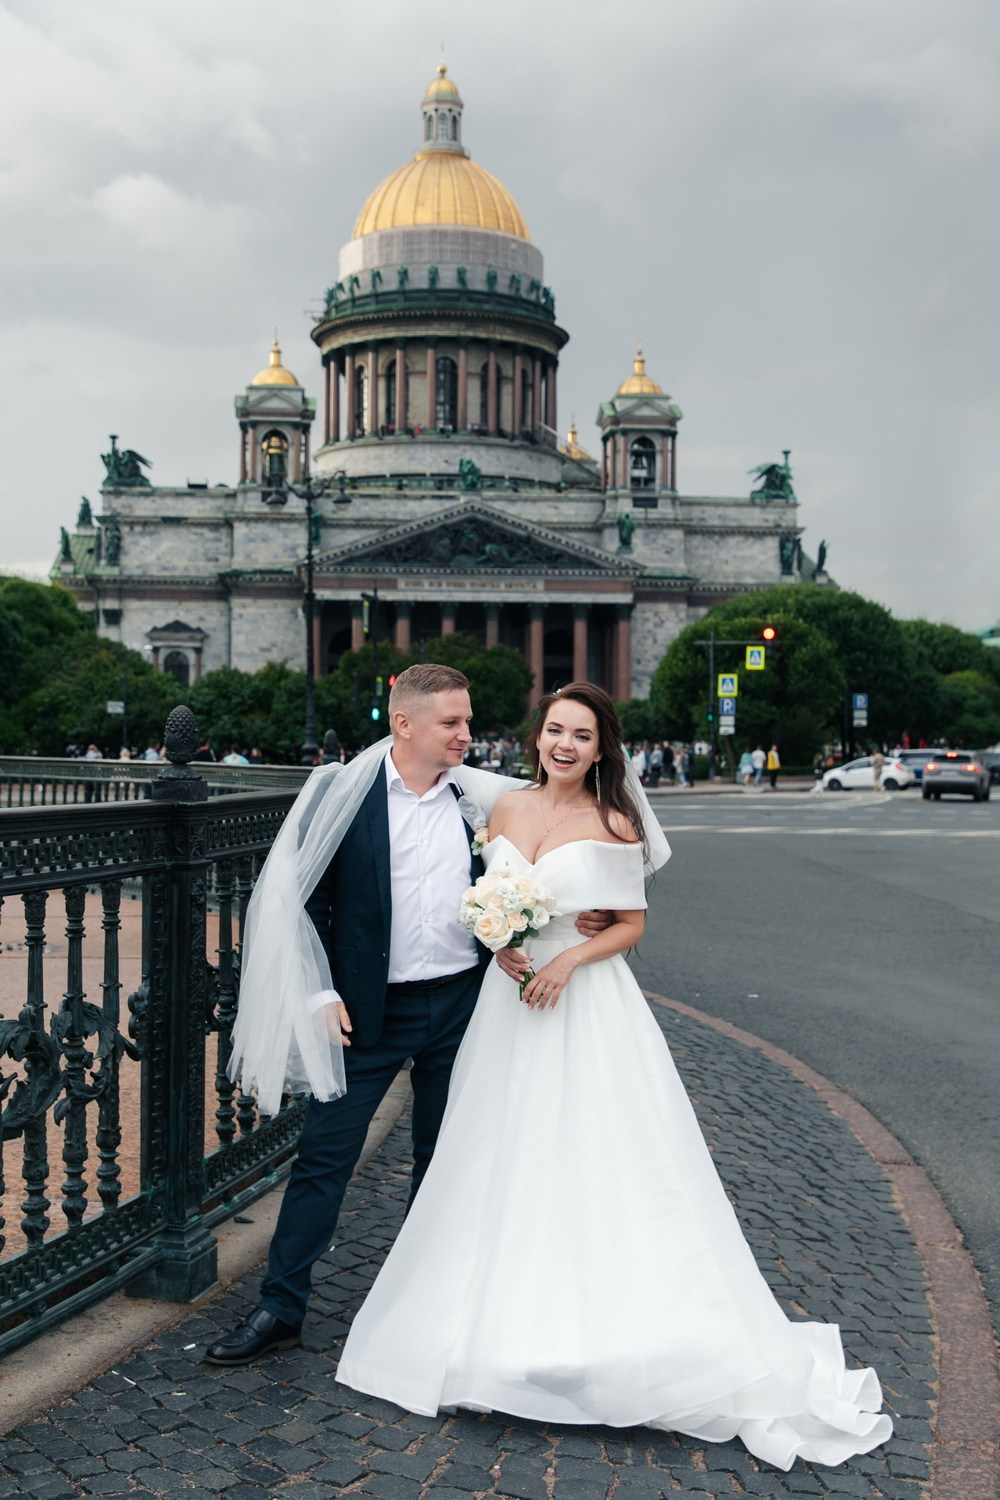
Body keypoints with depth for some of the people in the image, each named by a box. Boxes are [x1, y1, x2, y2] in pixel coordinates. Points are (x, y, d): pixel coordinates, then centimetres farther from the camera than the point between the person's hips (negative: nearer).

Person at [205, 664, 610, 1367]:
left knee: (443, 1157, 14)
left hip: (462, 1001, 3)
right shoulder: (345, 794, -6)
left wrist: (582, 913, -1)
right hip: (370, 1008, -3)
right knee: (325, 1152, 0)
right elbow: (307, 898, -4)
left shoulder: (481, 798, 3)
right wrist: (322, 993, -8)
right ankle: (281, 1308, 12)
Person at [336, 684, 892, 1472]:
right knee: (506, 1167, 9)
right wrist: (499, 946, -5)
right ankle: (507, 1325, 23)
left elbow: (631, 923, -3)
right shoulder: (505, 811, 6)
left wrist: (569, 959, -17)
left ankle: (602, 1330, 8)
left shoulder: (612, 826, -6)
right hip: (510, 1000, 5)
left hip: (589, 1009, -4)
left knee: (594, 1163, -4)